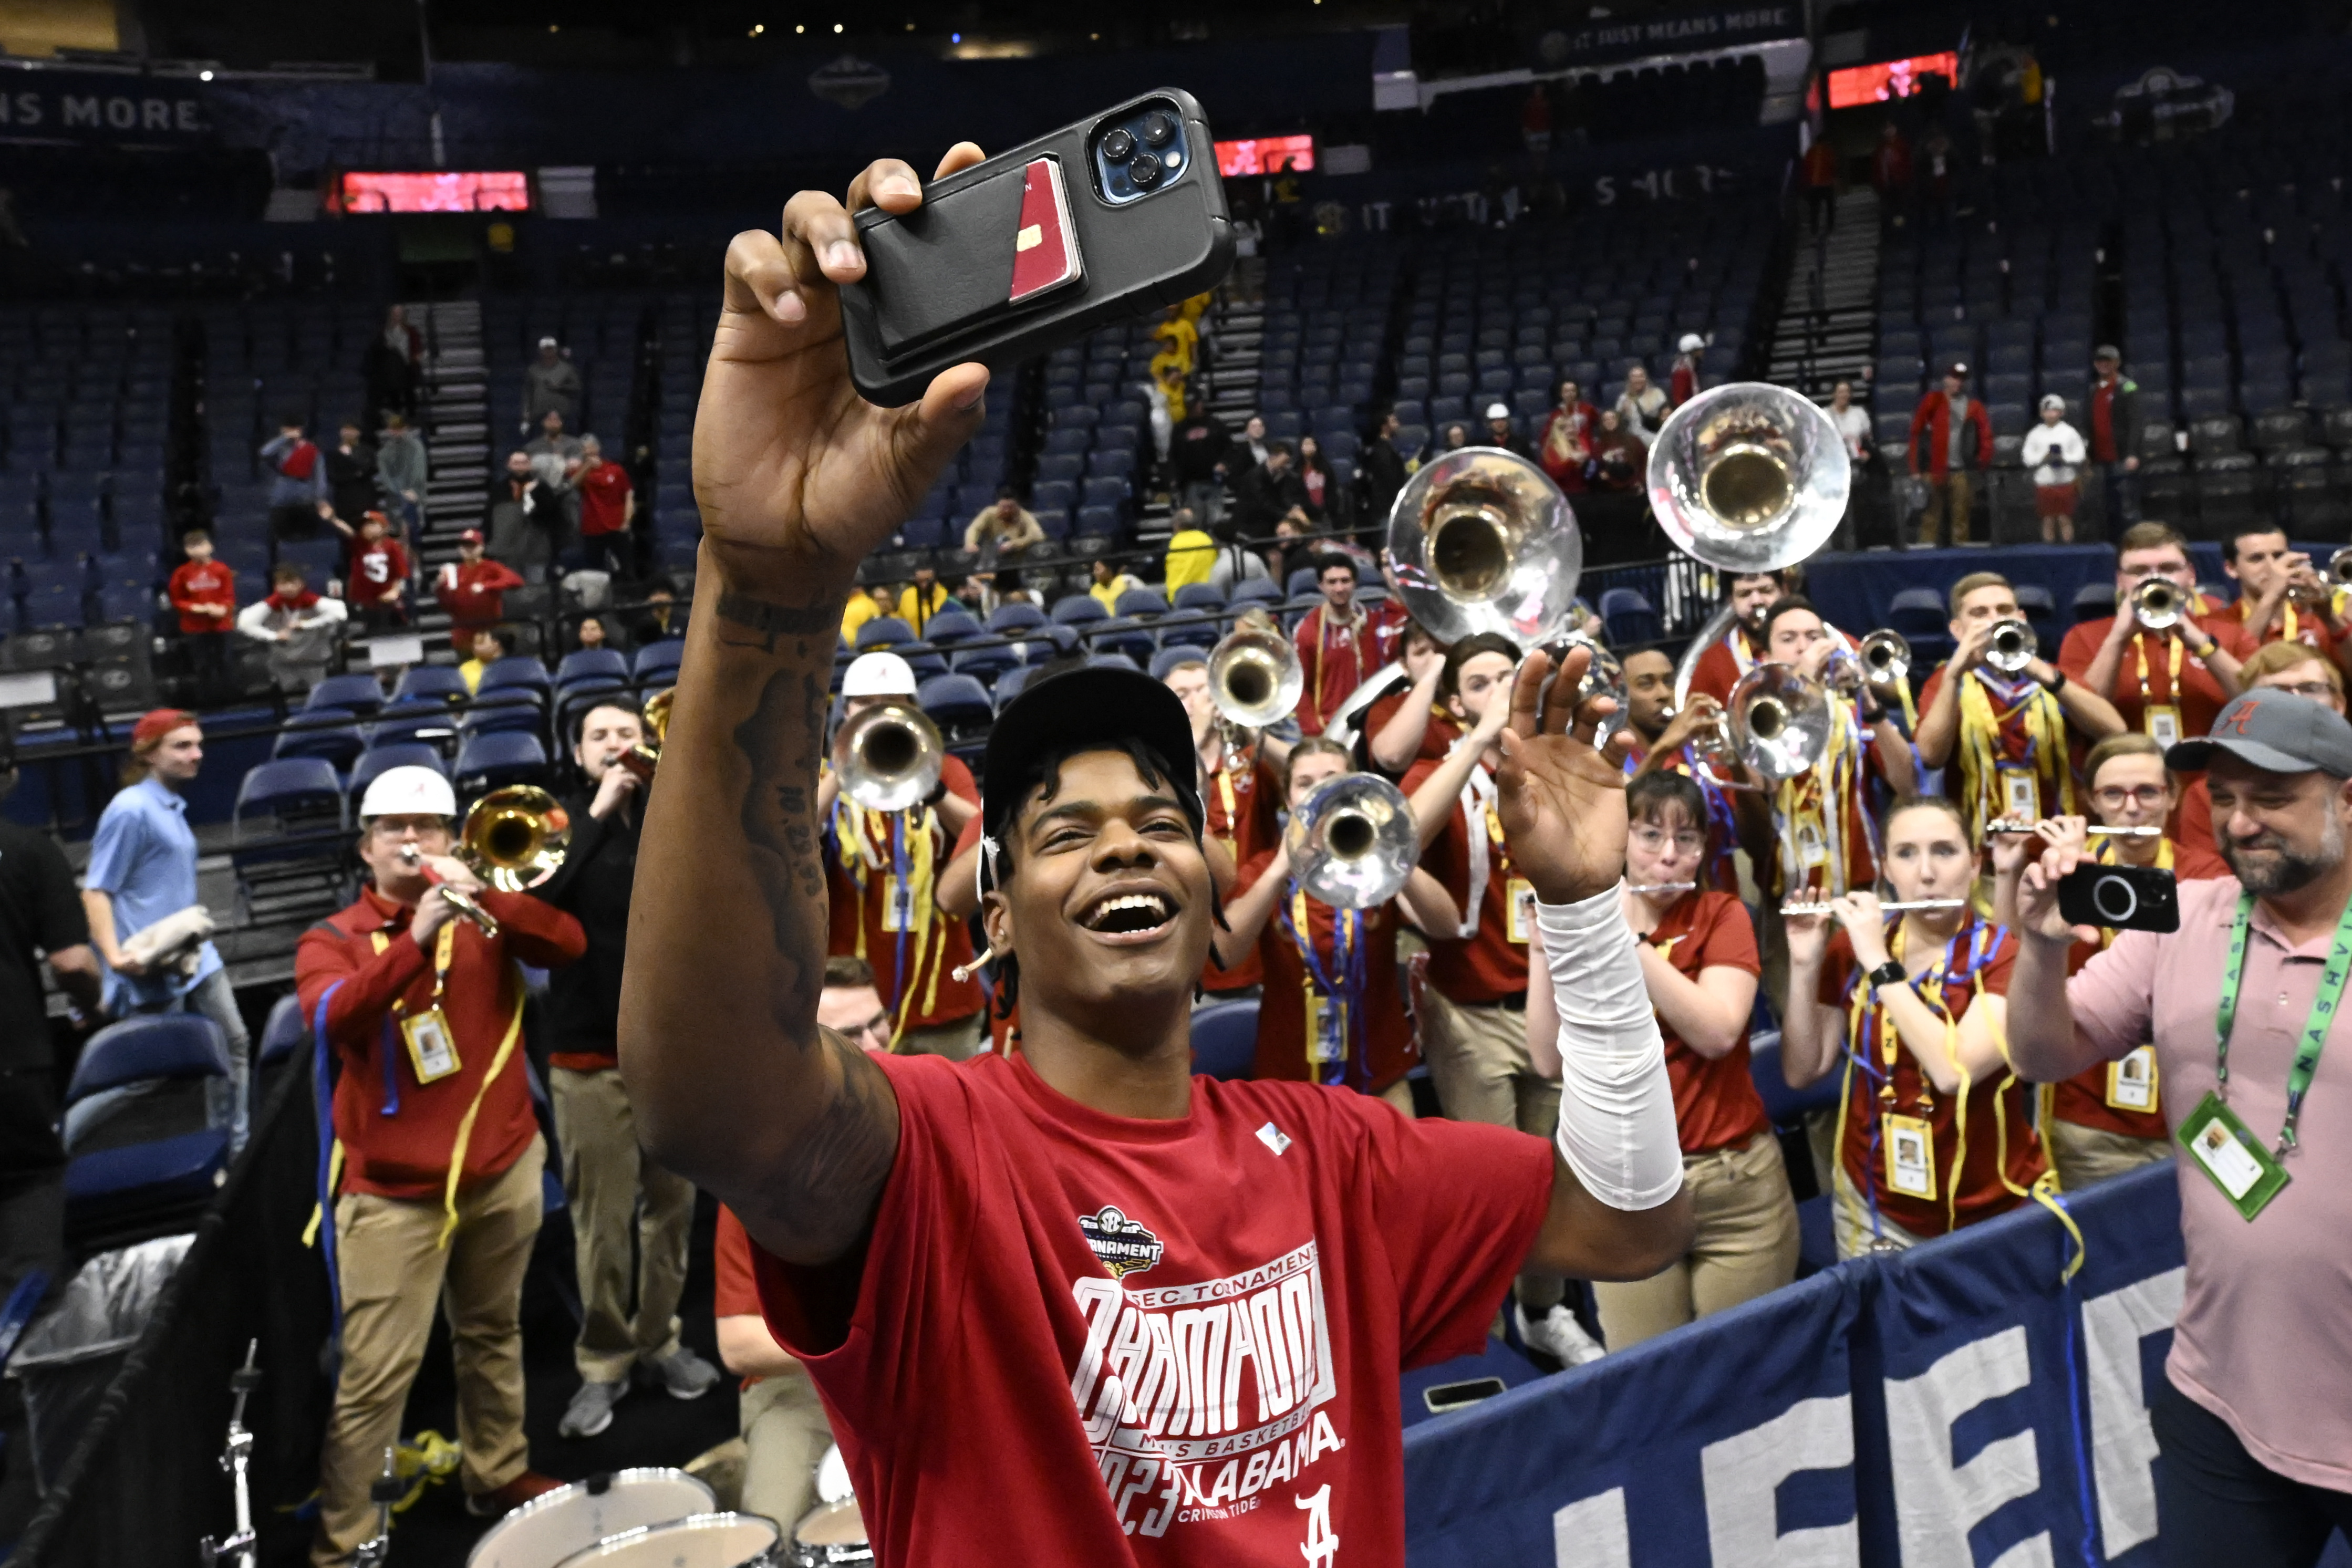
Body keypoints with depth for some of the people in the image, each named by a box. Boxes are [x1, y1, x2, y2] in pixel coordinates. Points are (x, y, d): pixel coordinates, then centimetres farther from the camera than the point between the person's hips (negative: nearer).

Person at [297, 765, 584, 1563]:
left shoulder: (481, 915, 5)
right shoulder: (332, 939, -2)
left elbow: (567, 944, -12)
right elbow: (334, 1018, -23)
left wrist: (482, 895, -26)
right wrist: (416, 938, -35)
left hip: (502, 1169, 3)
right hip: (394, 1189, -3)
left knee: (492, 1336, 19)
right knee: (377, 1370, -5)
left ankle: (499, 1474, 36)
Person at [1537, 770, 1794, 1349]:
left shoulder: (1721, 915, -1)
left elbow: (1717, 1032, -19)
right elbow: (1550, 1060, -6)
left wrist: (1627, 940, -23)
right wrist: (1542, 946, -15)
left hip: (1737, 1184, -1)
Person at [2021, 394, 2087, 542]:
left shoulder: (2069, 432, 2)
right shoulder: (2035, 434, 4)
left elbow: (2079, 457, 0)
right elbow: (2027, 458, 0)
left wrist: (2064, 458, -17)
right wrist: (2043, 458, -15)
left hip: (2066, 483, -1)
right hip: (2044, 483, 1)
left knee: (2065, 519, 3)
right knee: (2048, 521, 5)